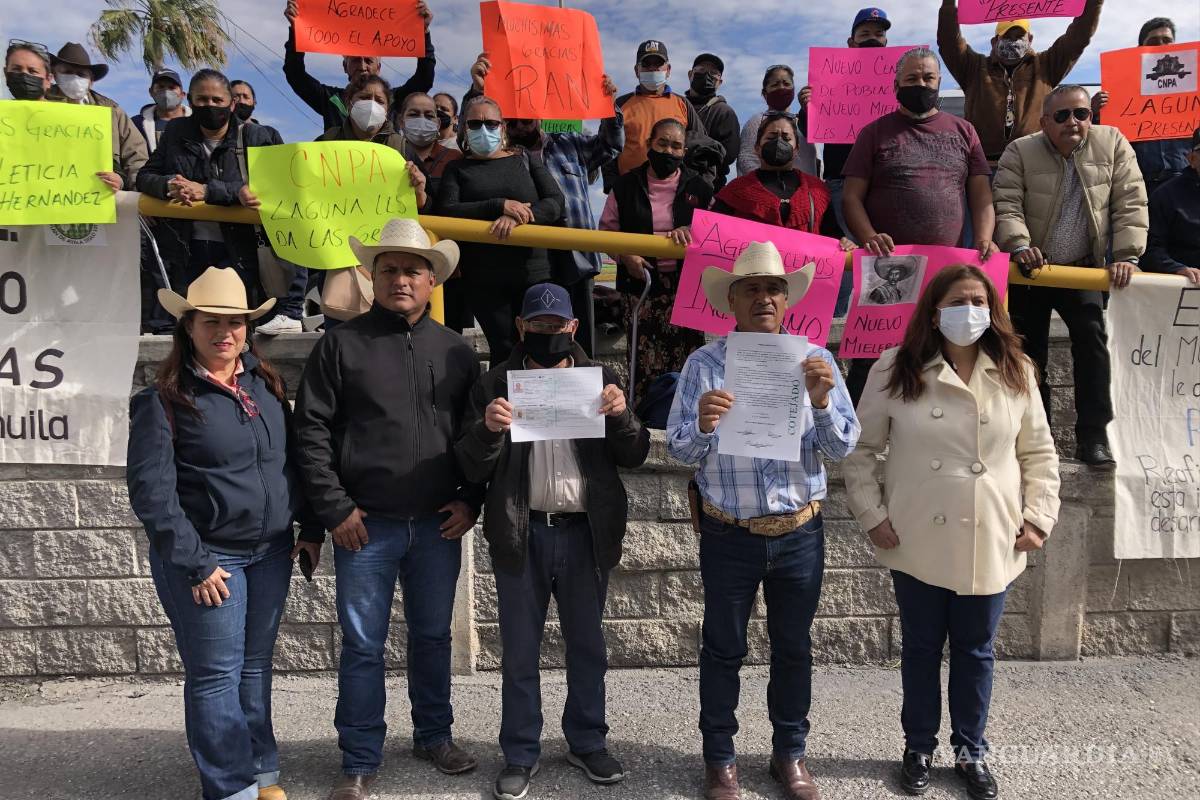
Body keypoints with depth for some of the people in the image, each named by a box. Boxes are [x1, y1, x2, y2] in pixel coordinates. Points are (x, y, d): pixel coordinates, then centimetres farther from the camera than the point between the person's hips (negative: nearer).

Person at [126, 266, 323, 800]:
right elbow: (150, 489, -12)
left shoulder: (267, 385, 8)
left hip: (271, 553, 5)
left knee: (255, 667, 14)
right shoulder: (163, 399, -9)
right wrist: (194, 564, -14)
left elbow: (293, 460, 14)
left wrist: (310, 528, 9)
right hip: (206, 559, -5)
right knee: (217, 675, 2)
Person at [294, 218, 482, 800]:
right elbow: (311, 429, -4)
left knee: (433, 636, 15)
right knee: (363, 646, 5)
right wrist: (335, 509, -8)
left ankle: (433, 735, 34)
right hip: (366, 525, -2)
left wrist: (470, 500, 1)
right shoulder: (341, 344, -1)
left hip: (438, 526, 3)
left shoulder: (456, 351, 8)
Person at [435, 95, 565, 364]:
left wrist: (517, 217, -18)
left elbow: (556, 202, 1)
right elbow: (446, 211, -6)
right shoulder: (458, 169, 11)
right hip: (483, 279, -1)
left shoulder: (525, 160, 13)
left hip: (532, 272, 1)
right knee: (504, 350, -3)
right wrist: (500, 205, -16)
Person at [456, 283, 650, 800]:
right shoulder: (495, 386, 0)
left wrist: (622, 416, -17)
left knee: (587, 646, 14)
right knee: (519, 652, 11)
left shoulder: (599, 380, 4)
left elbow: (633, 457, 3)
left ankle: (587, 743, 32)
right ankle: (520, 754, 26)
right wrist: (487, 430, -22)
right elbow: (472, 469, -2)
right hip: (521, 535, -1)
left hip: (585, 532, 1)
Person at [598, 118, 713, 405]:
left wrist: (688, 232, -13)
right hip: (640, 283, 0)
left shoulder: (698, 187, 7)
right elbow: (607, 230, 11)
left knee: (686, 361, 0)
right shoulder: (626, 186, 6)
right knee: (645, 362, -1)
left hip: (686, 285, 1)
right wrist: (625, 257, -7)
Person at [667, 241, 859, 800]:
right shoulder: (705, 364, -6)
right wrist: (702, 426, -31)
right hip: (729, 536, -2)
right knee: (723, 649, 12)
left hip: (800, 533, 2)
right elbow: (680, 451, -10)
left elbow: (842, 448, -4)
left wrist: (821, 402, -22)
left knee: (793, 648, 16)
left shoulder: (816, 360, -1)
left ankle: (790, 754, 35)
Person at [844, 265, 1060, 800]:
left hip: (992, 544, 2)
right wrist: (871, 515, -8)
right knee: (921, 648, 14)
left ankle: (971, 751, 36)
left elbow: (1039, 453, 8)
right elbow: (861, 449, -2)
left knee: (975, 649, 16)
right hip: (918, 542, -1)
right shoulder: (895, 370, -7)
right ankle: (919, 748, 34)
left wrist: (1038, 518, 0)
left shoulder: (1016, 373, 1)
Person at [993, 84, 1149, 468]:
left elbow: (1130, 204, -5)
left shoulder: (1113, 143, -3)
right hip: (1030, 271, 0)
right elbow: (1007, 206, -14)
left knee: (1091, 338, -13)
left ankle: (1093, 436, -7)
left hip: (1085, 269, 0)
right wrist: (1019, 246, -31)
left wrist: (1126, 256, -13)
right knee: (1029, 350, 4)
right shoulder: (1020, 152, -7)